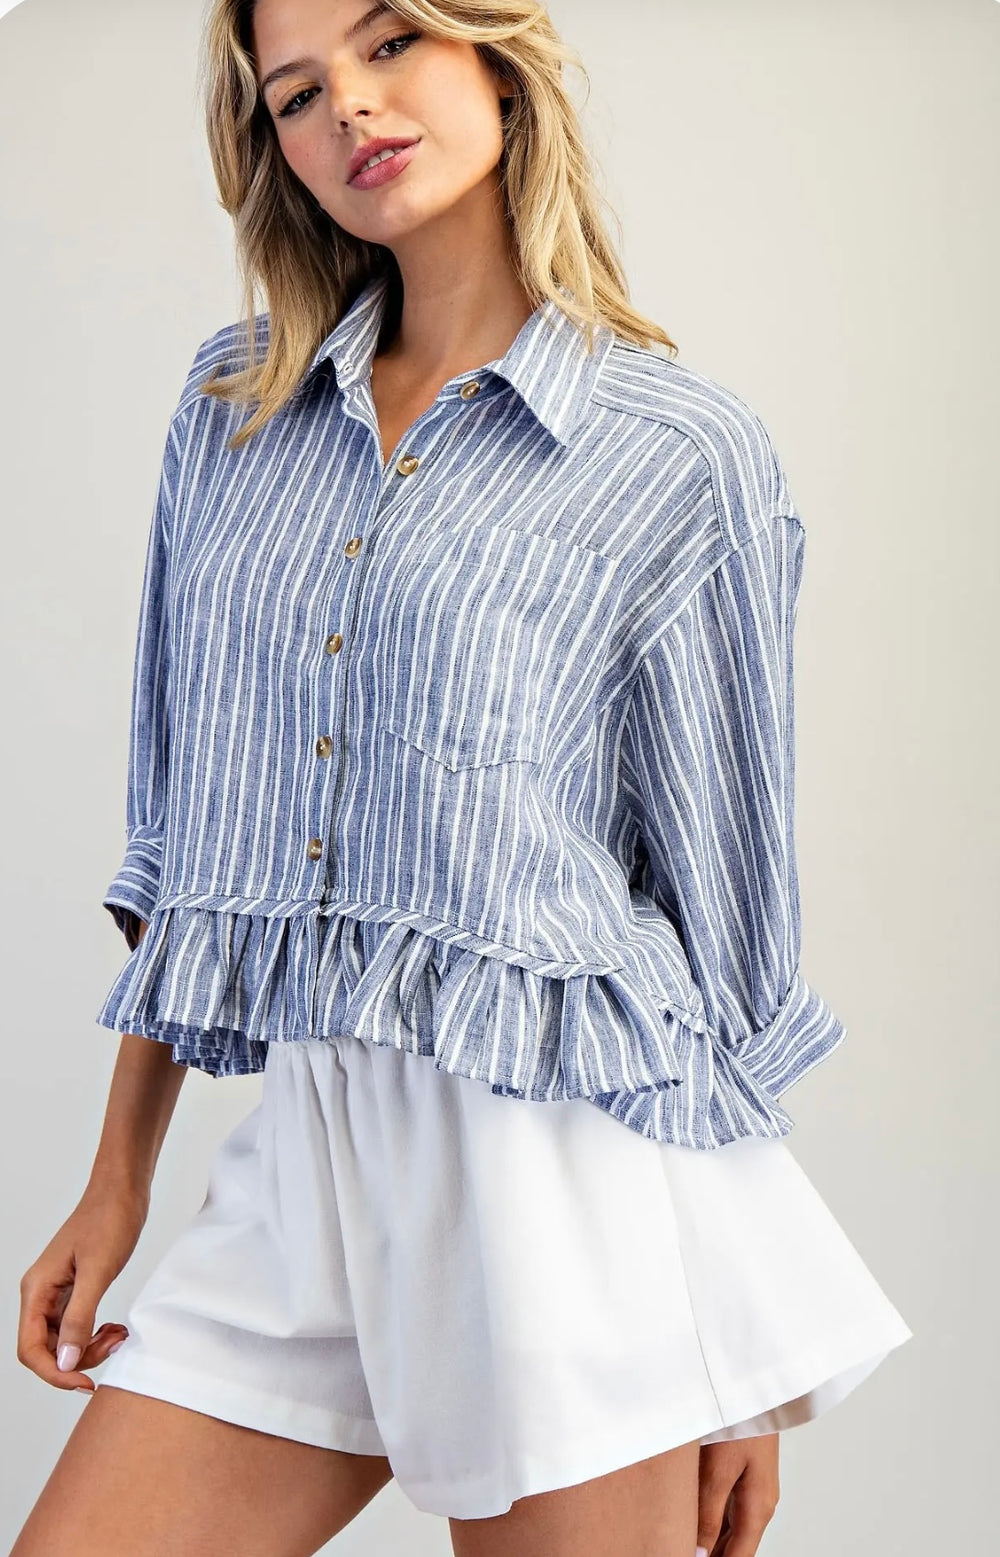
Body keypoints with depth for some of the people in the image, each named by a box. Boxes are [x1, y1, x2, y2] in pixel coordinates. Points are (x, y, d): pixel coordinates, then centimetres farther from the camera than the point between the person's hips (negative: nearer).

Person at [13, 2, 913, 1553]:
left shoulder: (683, 453, -3)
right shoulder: (232, 403, 10)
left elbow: (732, 915, -2)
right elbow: (182, 827, 14)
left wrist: (748, 1377, 0)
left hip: (563, 1151, -4)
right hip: (300, 1168, 4)